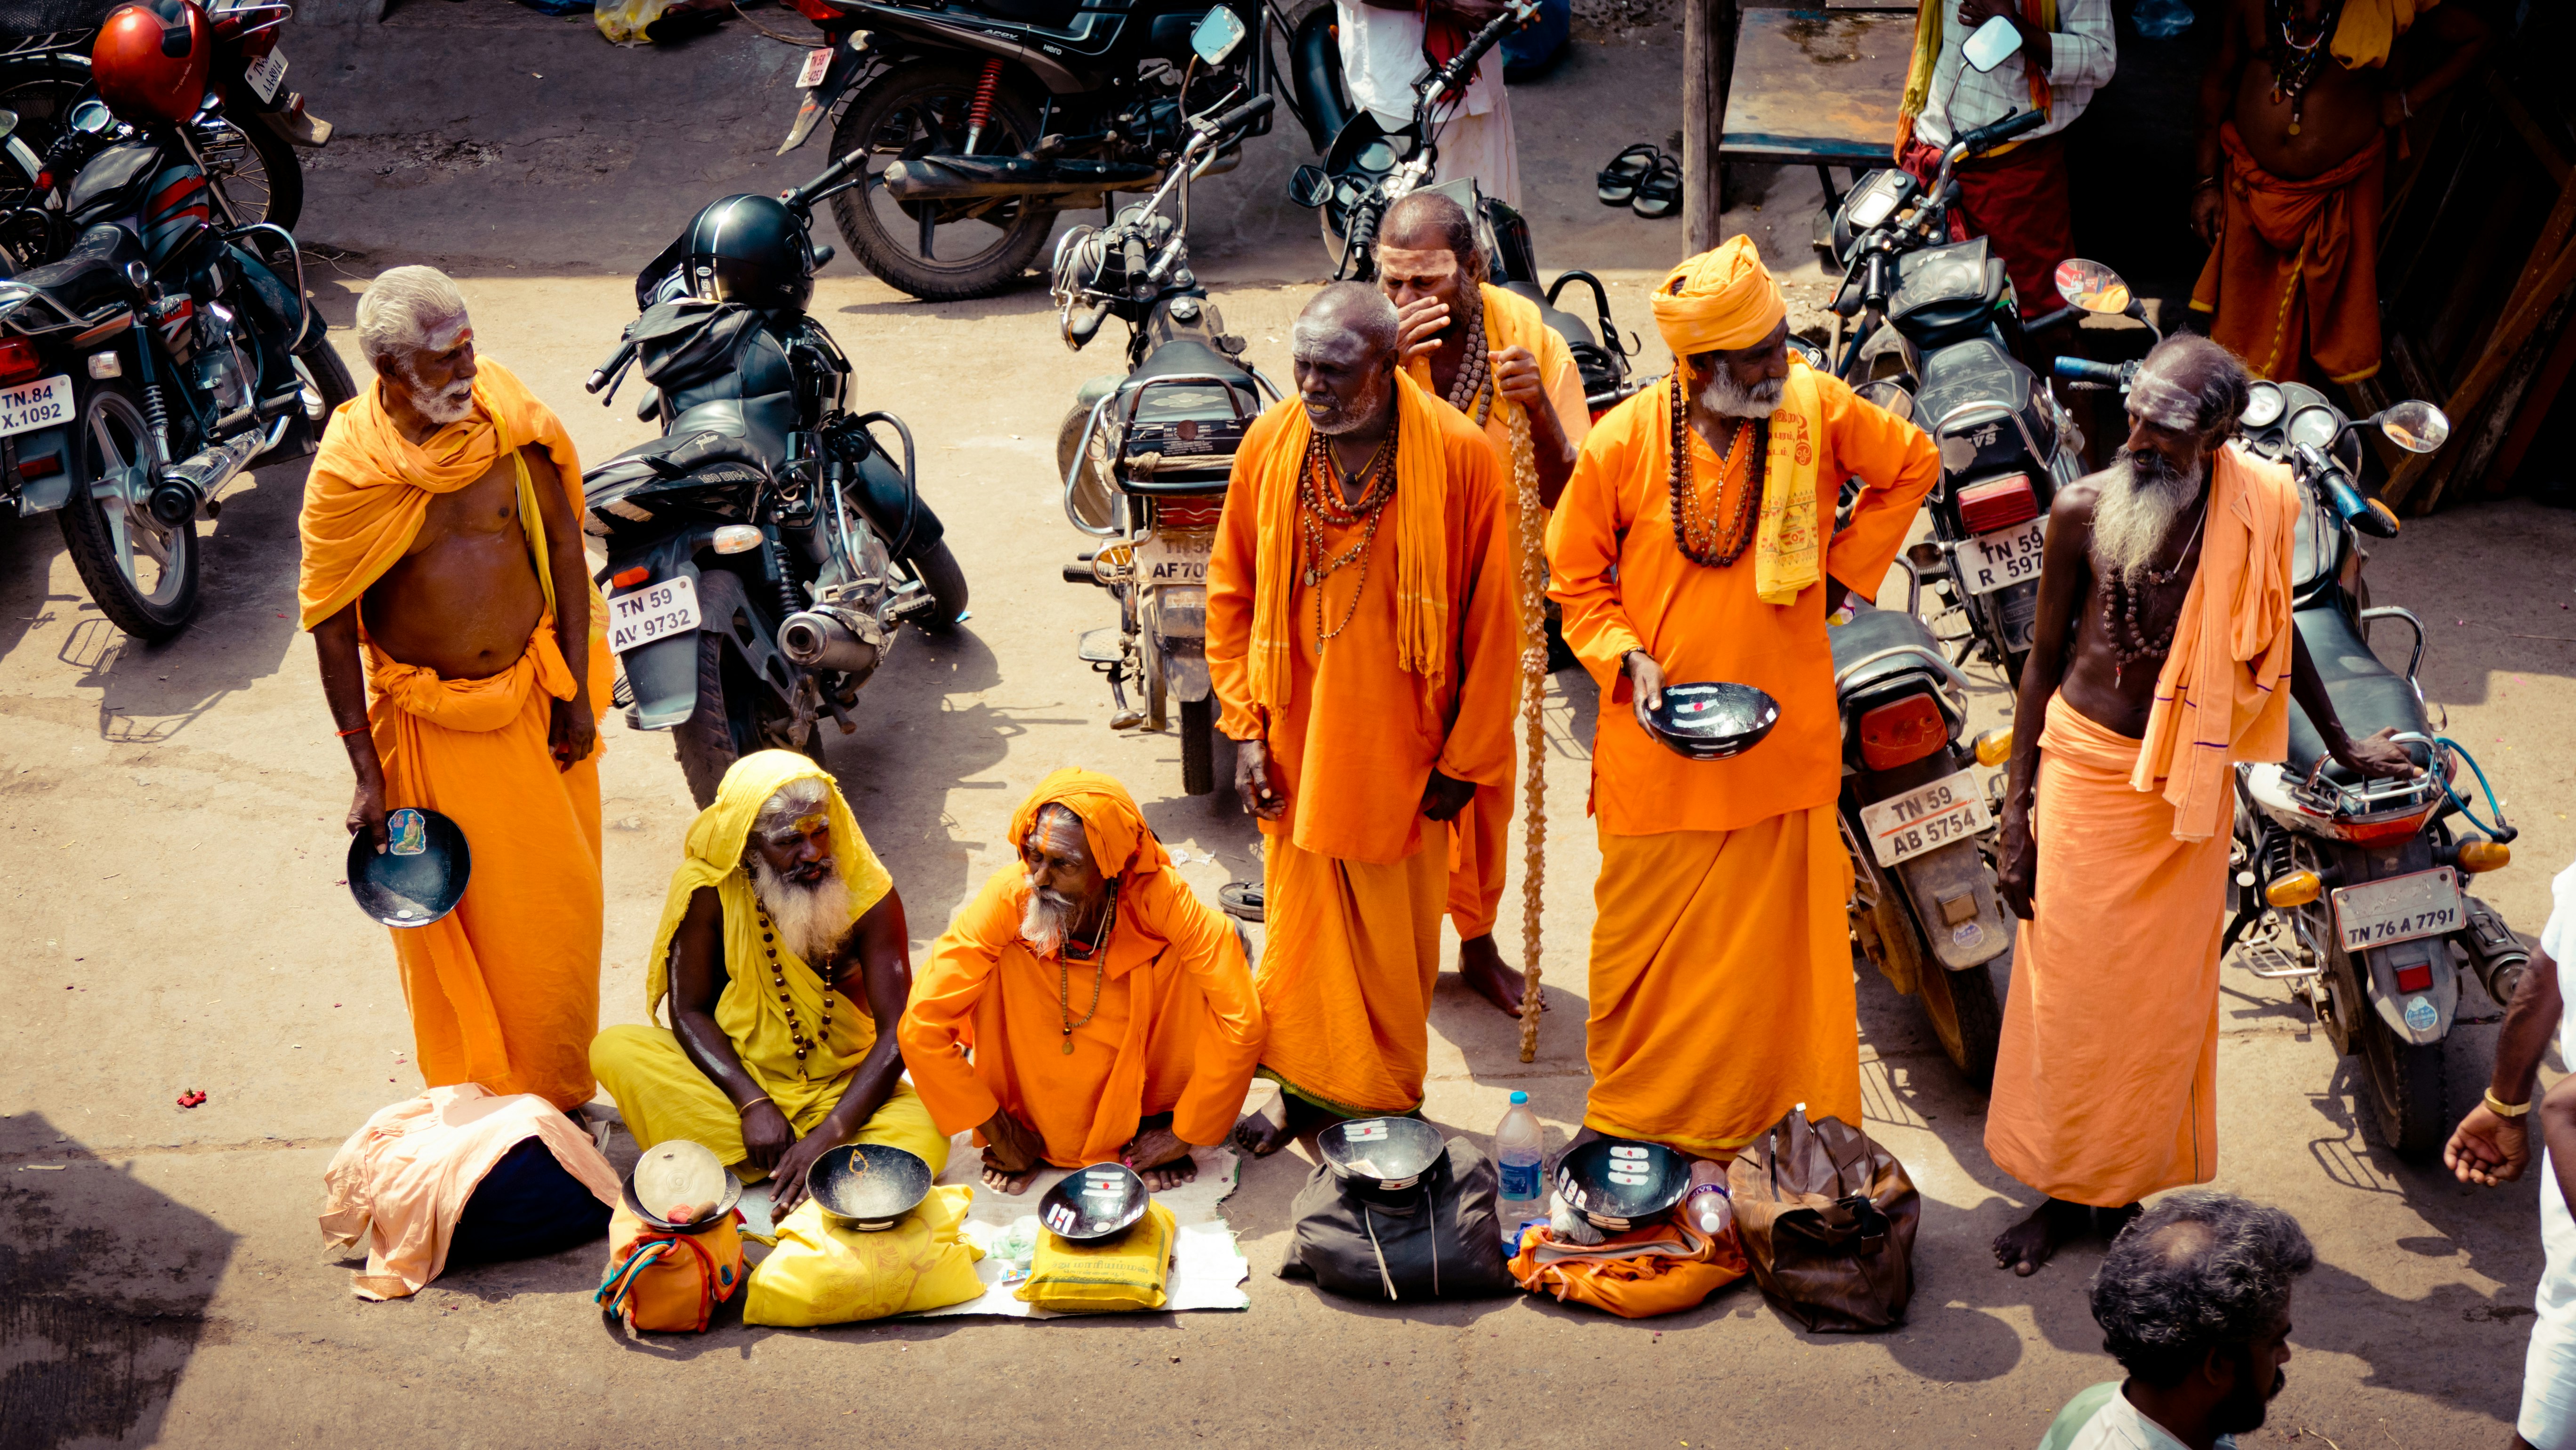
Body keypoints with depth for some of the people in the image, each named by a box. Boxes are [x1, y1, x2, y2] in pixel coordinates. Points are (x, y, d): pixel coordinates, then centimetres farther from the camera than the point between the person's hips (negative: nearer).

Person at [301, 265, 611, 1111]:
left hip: (534, 695, 2)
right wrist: (368, 778, -9)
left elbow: (562, 541, 0)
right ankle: (477, 1098, 30)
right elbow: (332, 629, -9)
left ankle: (558, 1088, 34)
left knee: (561, 893, 13)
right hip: (426, 716, -2)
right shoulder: (346, 473, -16)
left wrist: (578, 689, -1)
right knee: (452, 910, 10)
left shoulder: (506, 420, -10)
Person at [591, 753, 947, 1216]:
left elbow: (897, 1034, -18)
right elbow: (689, 1010, -11)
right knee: (614, 1050, -25)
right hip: (735, 1076, 1)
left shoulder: (870, 898, -15)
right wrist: (752, 1102, -25)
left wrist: (829, 1135, -29)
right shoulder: (709, 890, -14)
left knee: (924, 1143, -30)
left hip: (840, 1086, -1)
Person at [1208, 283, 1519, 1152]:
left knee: (1394, 938, 10)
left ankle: (1387, 1100, 28)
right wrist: (1246, 729, 0)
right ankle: (1305, 1086, 32)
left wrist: (1466, 756, -6)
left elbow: (1492, 619, -8)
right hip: (1296, 747, 3)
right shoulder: (1268, 447, -5)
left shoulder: (1459, 457, -15)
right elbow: (1231, 596, 5)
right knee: (1301, 925, 14)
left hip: (1401, 750, -2)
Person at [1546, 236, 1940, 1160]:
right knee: (1644, 931, 8)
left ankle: (1737, 1119, 19)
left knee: (1774, 930, 5)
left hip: (1781, 731, 1)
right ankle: (1631, 1111, 26)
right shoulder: (1623, 442, -10)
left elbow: (1913, 467, 11)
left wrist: (1844, 568, 5)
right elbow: (1576, 575, 3)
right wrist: (1624, 657, -12)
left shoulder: (1818, 410, -8)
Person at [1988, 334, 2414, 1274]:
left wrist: (2342, 746, 22)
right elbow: (2044, 659, -4)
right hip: (2086, 766, -1)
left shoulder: (2256, 508, -10)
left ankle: (2130, 1184, 27)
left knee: (2164, 995, 10)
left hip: (2187, 785, 1)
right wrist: (2017, 811, -3)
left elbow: (2276, 634, 9)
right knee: (2071, 989, 7)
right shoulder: (2083, 510, -14)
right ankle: (2065, 1186, 24)